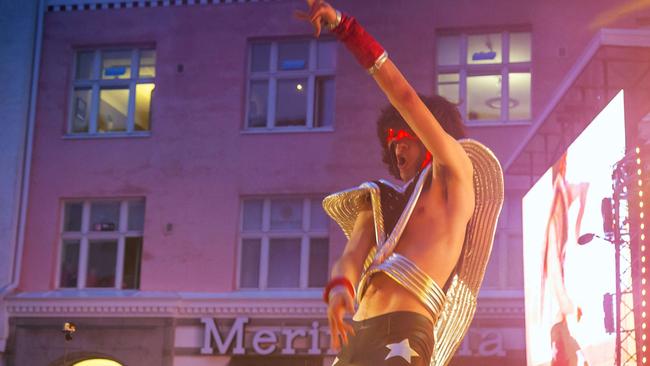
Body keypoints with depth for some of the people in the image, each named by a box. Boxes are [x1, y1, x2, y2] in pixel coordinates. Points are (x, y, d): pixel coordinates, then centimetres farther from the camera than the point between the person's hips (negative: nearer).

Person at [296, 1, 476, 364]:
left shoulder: (454, 175, 12)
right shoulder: (380, 202, 29)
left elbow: (405, 96, 3)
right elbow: (352, 254, 8)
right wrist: (340, 287, -19)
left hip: (402, 335, -8)